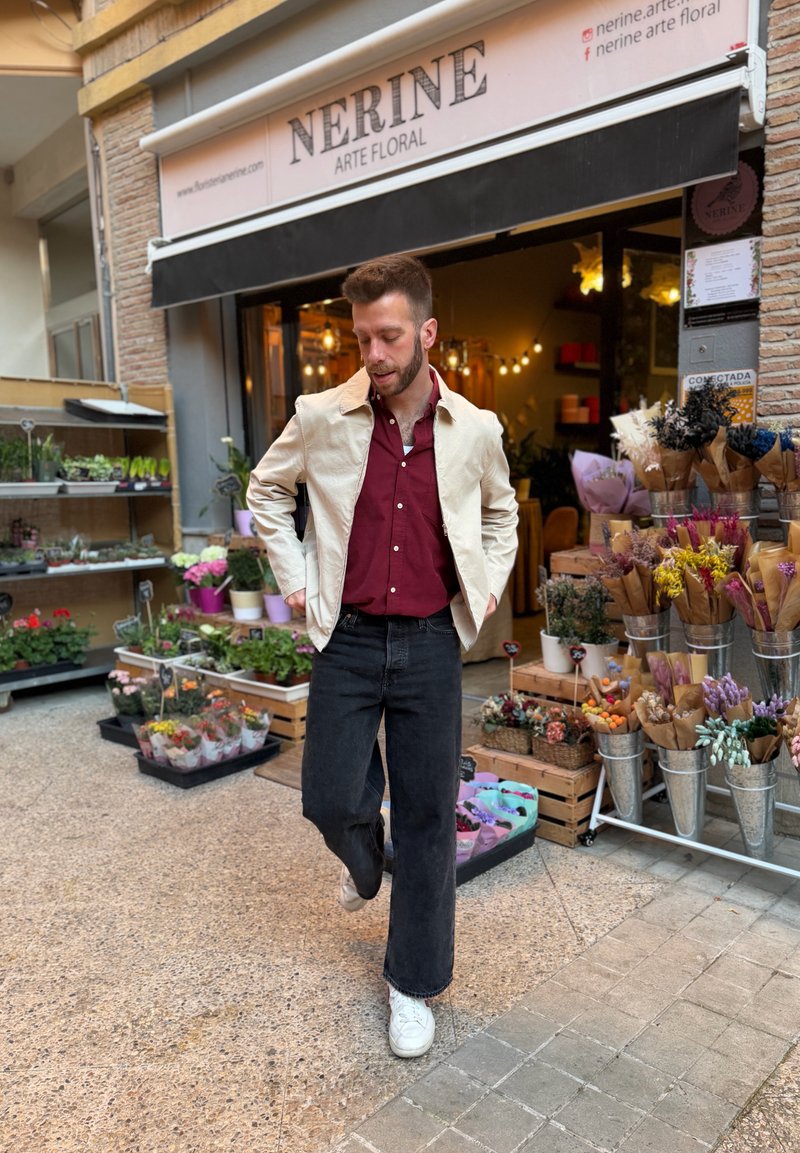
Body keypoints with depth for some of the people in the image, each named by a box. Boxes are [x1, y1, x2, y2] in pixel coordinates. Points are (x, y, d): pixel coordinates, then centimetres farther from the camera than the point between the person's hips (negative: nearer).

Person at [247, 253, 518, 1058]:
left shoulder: (475, 430, -2)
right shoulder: (321, 418, -6)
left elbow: (500, 511, 18)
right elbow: (267, 491, 11)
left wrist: (488, 586, 6)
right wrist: (296, 581, 4)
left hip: (432, 642, 0)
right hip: (349, 638, 0)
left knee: (428, 816, 6)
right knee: (332, 798, 4)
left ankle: (414, 984, 26)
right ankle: (364, 860, 44)